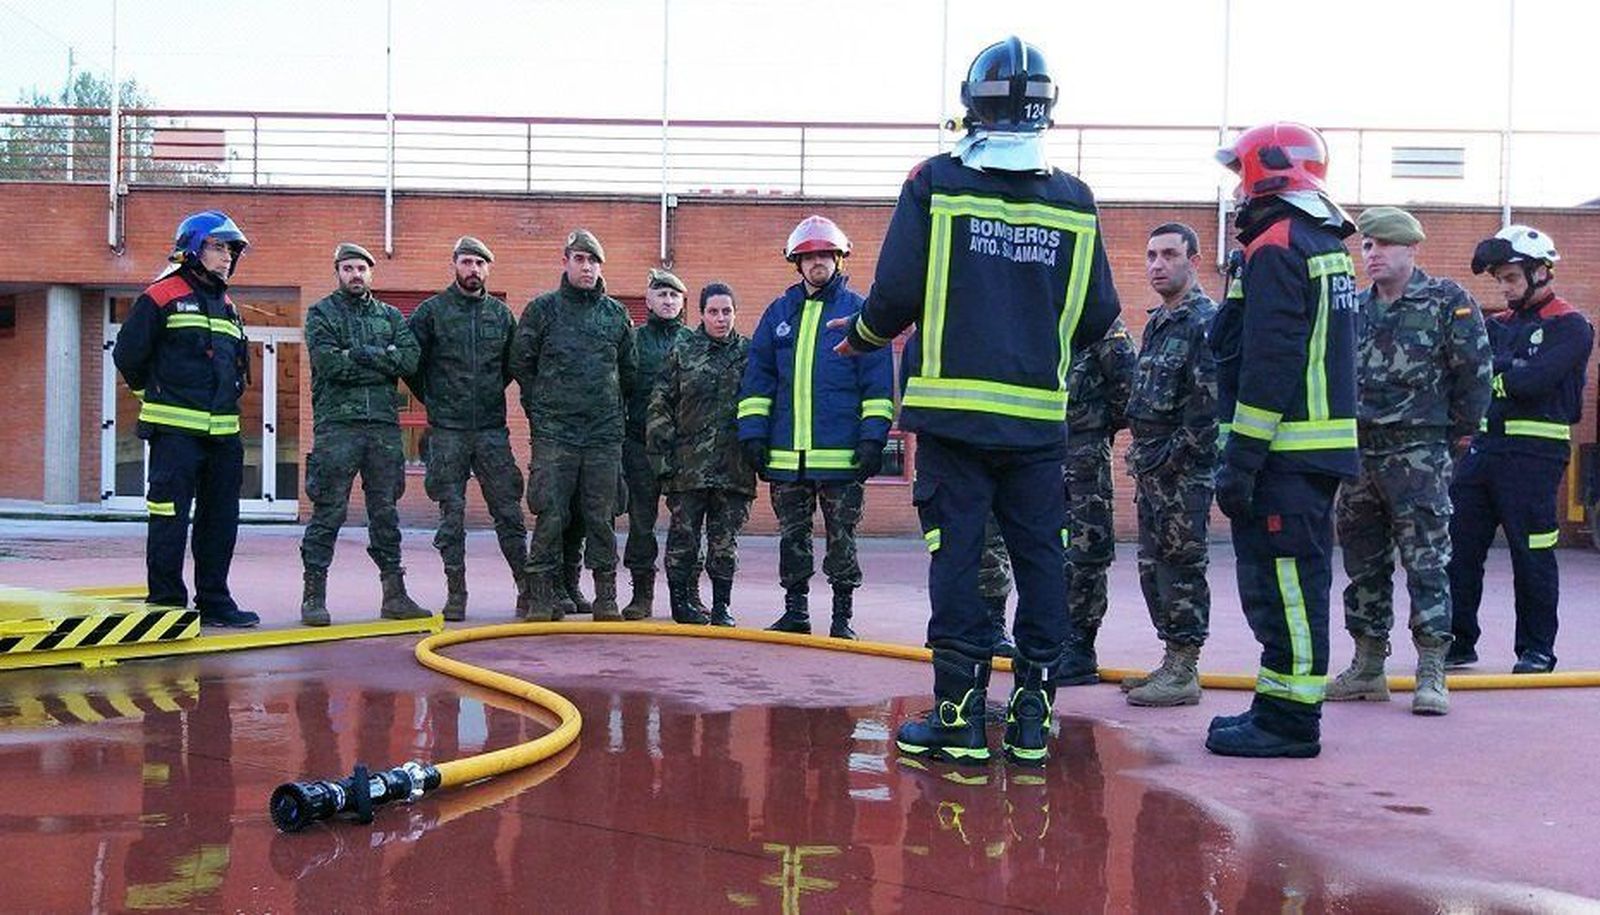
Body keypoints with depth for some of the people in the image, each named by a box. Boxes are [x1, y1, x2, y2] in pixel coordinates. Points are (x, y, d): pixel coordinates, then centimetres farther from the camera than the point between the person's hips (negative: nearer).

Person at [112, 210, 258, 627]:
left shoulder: (228, 307, 18)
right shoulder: (161, 297, -4)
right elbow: (127, 354, -4)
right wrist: (156, 393, 6)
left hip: (223, 432, 7)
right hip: (175, 431, -7)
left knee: (220, 518, 9)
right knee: (170, 517, -5)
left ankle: (214, 600, 17)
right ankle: (165, 602, 1)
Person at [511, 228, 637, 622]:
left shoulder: (616, 313, 11)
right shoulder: (542, 309, 4)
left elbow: (629, 370, 20)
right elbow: (521, 364, 8)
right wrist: (541, 409, 7)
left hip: (605, 435, 2)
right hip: (554, 433, -2)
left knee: (601, 518, 4)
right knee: (550, 516, -4)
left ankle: (607, 598, 10)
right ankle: (543, 595, 4)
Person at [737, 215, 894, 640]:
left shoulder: (858, 310, 2)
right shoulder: (780, 312, 13)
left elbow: (878, 380, -1)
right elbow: (757, 377, 14)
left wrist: (873, 436, -9)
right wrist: (753, 431, 5)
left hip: (841, 455, -4)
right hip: (786, 454, 4)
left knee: (842, 536, 3)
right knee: (791, 536, 11)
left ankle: (842, 616, 11)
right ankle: (794, 612, 20)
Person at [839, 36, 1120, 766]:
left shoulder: (936, 184, -3)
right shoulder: (1075, 202, 5)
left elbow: (897, 293, -7)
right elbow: (1098, 316, 8)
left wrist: (862, 337, 14)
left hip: (953, 407, -2)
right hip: (1038, 416, 2)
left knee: (955, 557, 3)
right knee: (1040, 560, 9)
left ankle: (960, 717, 5)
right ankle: (1032, 719, 13)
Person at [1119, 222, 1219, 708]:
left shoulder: (1205, 321, -12)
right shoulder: (1156, 322, 18)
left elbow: (1209, 403, -19)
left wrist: (1174, 456, -17)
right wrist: (1143, 456, 16)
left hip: (1185, 470, -10)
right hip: (1151, 467, 10)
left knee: (1181, 567, -5)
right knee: (1153, 567, 13)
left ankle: (1184, 673, 1)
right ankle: (1173, 661, 22)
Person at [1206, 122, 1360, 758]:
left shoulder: (1275, 248, -12)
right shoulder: (1327, 246, 18)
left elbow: (1268, 366, -20)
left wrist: (1240, 459, -19)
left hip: (1284, 452, -10)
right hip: (1321, 444, 10)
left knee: (1282, 581, -6)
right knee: (1295, 580, 14)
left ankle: (1289, 718, -2)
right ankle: (1283, 706, 23)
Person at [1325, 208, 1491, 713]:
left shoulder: (1448, 301, -4)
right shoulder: (1354, 307, 12)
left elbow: (1475, 371, -4)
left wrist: (1458, 429, 1)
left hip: (1418, 454, -6)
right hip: (1358, 453, 6)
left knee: (1426, 562, -5)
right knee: (1362, 563, 10)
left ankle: (1432, 673, 0)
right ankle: (1367, 666, 20)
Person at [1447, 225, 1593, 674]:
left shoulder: (1570, 326, -3)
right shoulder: (1498, 324, 17)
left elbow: (1532, 380, -18)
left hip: (1534, 454, -6)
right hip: (1484, 447, 6)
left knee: (1531, 553, 0)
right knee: (1459, 544, 4)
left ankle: (1538, 649, 12)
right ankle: (1458, 641, 13)